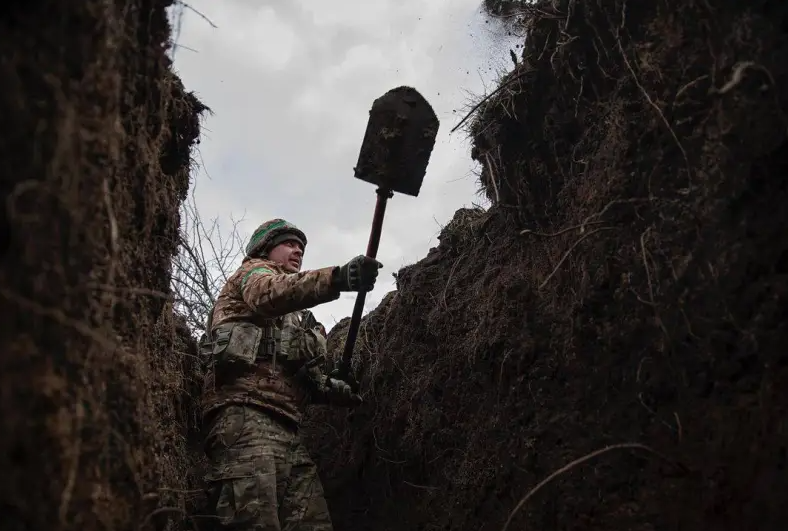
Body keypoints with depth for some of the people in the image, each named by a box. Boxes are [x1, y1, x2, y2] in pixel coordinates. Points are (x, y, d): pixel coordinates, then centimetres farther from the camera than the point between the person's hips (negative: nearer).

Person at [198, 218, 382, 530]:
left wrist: (328, 388, 7)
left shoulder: (292, 317, 39)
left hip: (284, 429, 9)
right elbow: (270, 293, -14)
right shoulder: (253, 271, 14)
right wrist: (338, 278, -30)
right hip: (245, 416, -9)